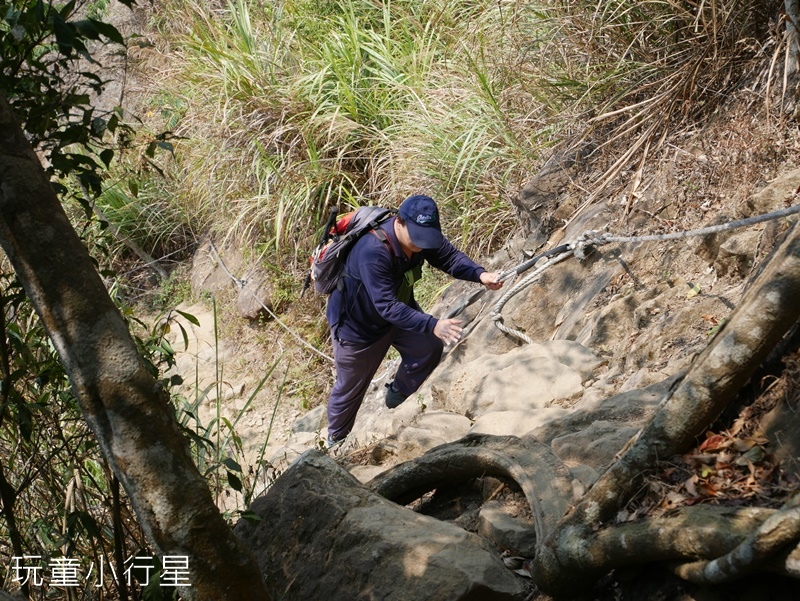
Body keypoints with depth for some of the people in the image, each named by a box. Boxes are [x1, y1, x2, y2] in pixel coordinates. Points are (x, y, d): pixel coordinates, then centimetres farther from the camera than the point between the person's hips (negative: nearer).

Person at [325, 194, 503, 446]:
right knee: (350, 388, 10)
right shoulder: (373, 251, -43)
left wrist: (480, 274, -31)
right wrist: (433, 325, -52)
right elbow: (387, 307, -44)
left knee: (430, 348, -9)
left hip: (399, 307, 6)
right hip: (357, 324, -6)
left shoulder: (422, 234, -21)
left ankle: (397, 396, 20)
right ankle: (336, 441, 38)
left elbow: (449, 256, -11)